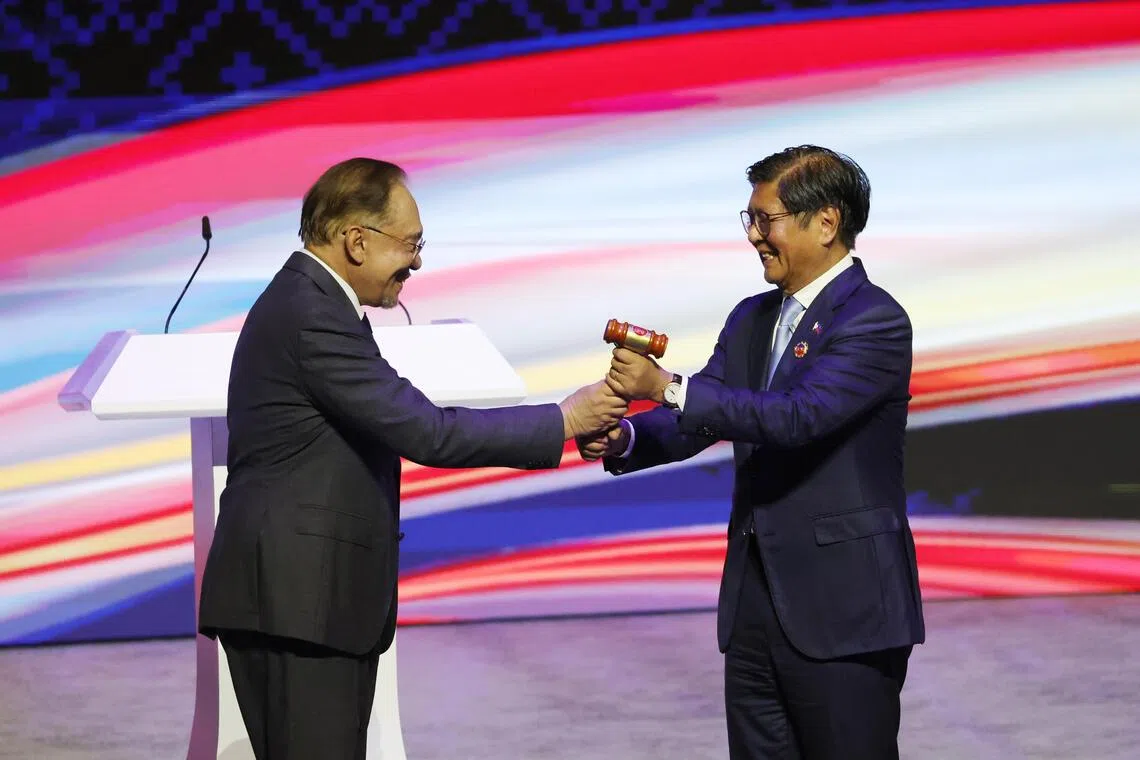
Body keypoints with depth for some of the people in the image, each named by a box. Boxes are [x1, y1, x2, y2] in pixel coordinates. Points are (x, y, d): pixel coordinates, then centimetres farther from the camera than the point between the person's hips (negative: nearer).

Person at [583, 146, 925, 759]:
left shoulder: (875, 321, -12)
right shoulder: (751, 319, 14)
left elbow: (797, 415, -25)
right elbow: (694, 420, 9)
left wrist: (668, 387, -28)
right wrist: (624, 439, -13)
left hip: (842, 612, -8)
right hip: (756, 601, 8)